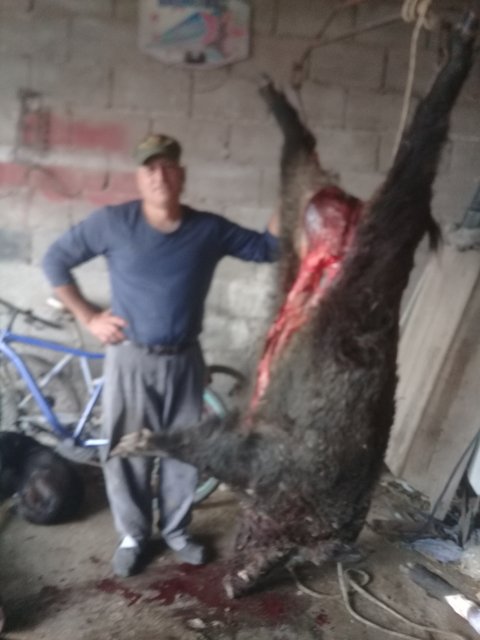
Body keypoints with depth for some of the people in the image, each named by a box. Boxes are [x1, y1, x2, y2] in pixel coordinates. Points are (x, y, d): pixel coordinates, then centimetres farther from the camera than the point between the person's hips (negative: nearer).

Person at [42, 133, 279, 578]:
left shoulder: (209, 229, -4)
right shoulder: (112, 222, -9)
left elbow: (268, 247, 3)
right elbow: (55, 260, 0)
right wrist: (88, 317, -4)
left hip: (184, 360, 2)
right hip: (130, 359, -2)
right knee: (127, 451, 8)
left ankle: (176, 530, 35)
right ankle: (132, 535, 30)